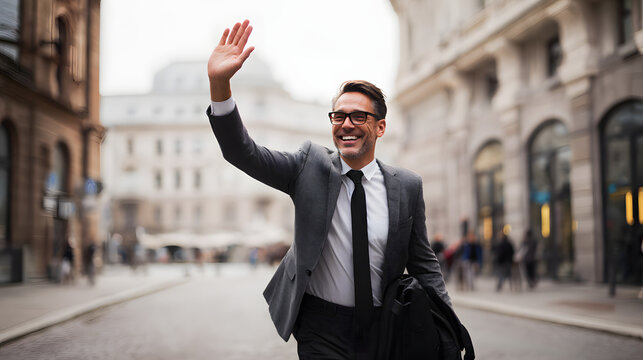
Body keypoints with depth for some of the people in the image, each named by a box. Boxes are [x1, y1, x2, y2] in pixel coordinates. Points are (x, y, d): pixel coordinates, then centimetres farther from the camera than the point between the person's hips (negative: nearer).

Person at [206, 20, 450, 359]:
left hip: (382, 329, 2)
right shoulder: (311, 166, -4)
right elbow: (242, 152, -14)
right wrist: (219, 82, -28)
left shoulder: (407, 186, -2)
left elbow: (423, 263, 5)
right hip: (322, 331, -1)